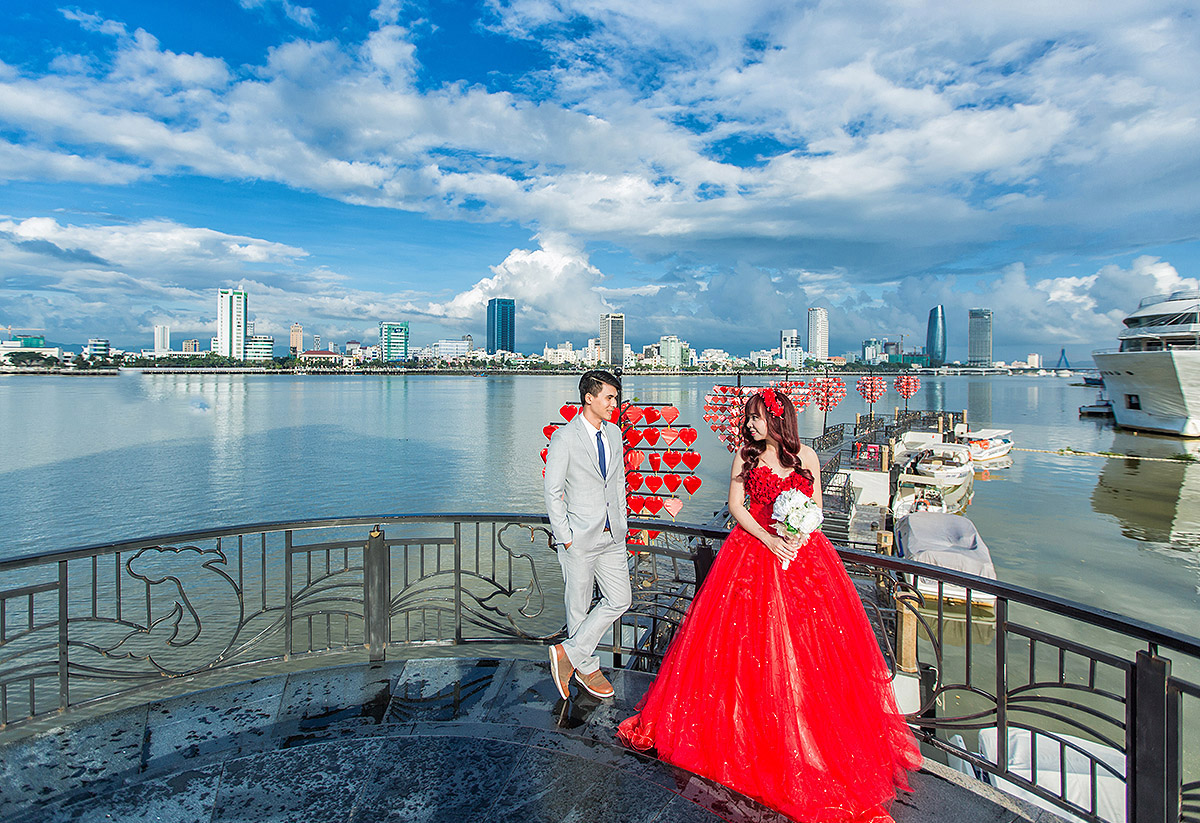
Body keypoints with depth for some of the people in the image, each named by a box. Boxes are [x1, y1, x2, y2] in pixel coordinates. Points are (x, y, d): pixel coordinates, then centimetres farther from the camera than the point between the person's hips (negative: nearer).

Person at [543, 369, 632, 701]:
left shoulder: (614, 433, 7)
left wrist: (621, 523, 12)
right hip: (580, 538, -6)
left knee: (620, 600, 7)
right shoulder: (564, 438, -13)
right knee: (579, 607, 8)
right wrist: (565, 536, -11)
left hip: (612, 536, 6)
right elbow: (553, 493, -10)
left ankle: (569, 653, 19)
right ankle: (587, 666, 30)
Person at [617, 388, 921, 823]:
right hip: (753, 549, 0)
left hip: (801, 552, 1)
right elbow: (735, 505, -3)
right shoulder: (746, 455, -1)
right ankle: (749, 727, 24)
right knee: (747, 640, 5)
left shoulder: (806, 456, -1)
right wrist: (769, 540, -14)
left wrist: (797, 538, -13)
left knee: (807, 647, 5)